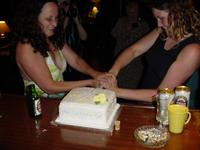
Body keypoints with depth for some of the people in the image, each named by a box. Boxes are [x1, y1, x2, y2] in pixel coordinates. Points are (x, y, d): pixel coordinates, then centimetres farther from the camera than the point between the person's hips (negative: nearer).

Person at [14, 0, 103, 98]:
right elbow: (49, 87, -20)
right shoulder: (26, 47, -18)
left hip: (62, 97, 7)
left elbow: (75, 60, 1)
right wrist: (90, 82, -21)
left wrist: (95, 74, -19)